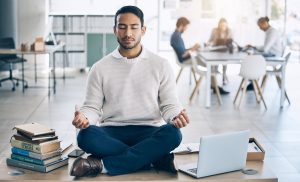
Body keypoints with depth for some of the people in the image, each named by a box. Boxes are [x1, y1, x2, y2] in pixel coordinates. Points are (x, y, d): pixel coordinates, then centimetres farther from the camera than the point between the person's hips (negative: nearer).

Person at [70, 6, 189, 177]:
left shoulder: (161, 65, 6)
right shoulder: (100, 68, 8)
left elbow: (169, 105, 4)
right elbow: (92, 107, 6)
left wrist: (176, 116, -20)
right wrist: (84, 117, -18)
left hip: (148, 132, 0)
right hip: (112, 132, 0)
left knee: (172, 134, -33)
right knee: (86, 136, -32)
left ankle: (104, 165, -30)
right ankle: (156, 159, -25)